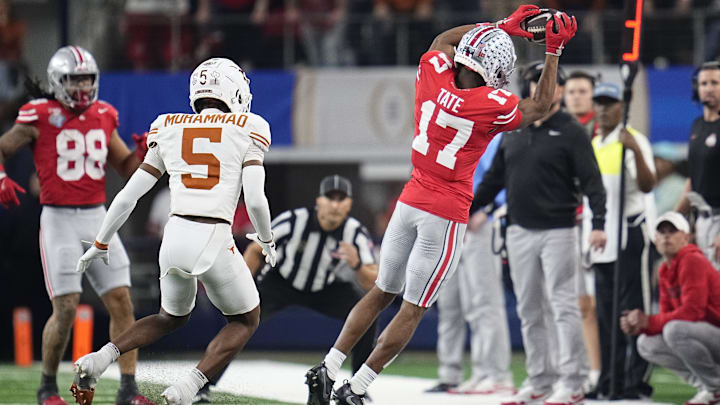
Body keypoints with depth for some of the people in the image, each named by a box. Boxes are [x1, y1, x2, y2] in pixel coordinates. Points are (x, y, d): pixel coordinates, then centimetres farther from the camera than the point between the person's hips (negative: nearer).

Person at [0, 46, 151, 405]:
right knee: (65, 308, -9)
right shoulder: (40, 117, -5)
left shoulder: (103, 117, 10)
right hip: (59, 220, -5)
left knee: (121, 301, -3)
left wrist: (144, 152, -2)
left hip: (97, 217, 5)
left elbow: (126, 167, 18)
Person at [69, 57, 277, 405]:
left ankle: (100, 357, 8)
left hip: (175, 236, 4)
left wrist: (100, 244, 24)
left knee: (172, 317, 31)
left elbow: (128, 196, 12)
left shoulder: (169, 130, 12)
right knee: (245, 320, 21)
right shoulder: (246, 130, 1)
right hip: (214, 242, -4)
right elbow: (255, 200, -7)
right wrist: (266, 240, 13)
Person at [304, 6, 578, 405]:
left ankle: (327, 370, 14)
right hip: (446, 214, -6)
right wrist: (554, 51, 5)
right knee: (413, 309, 3)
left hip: (410, 202, 6)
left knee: (382, 292, 19)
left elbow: (442, 40, 19)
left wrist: (500, 26, 19)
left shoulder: (433, 72, -6)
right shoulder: (493, 106, -18)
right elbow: (538, 109, 4)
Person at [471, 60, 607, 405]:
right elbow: (494, 178, 20)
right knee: (530, 311, 8)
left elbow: (591, 181, -9)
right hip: (520, 231, 6)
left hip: (557, 231, -6)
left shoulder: (570, 132, -4)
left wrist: (598, 223, -20)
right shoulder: (513, 132, 13)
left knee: (563, 306, -9)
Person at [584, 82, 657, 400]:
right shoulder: (591, 145, 16)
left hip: (629, 234, -8)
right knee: (605, 314, 9)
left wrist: (635, 150, -33)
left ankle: (637, 382, -8)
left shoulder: (633, 141, -6)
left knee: (634, 311, -8)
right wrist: (586, 235, 20)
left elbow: (647, 185, -20)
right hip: (599, 238, 8)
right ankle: (609, 382, 13)